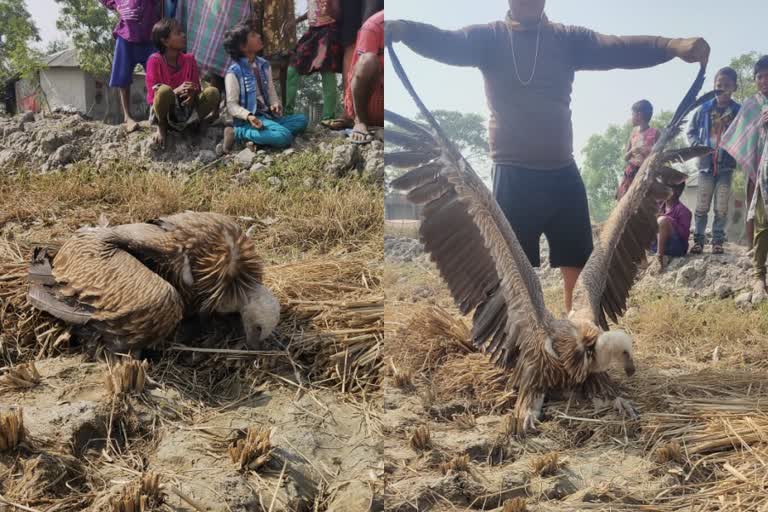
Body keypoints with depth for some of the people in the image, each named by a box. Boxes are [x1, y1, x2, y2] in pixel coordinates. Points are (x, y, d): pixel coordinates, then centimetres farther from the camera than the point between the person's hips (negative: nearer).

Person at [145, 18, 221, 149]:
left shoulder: (189, 60, 2)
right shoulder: (155, 61, -11)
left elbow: (196, 89, 1)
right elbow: (152, 95, -14)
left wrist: (192, 94, -25)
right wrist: (177, 91, -31)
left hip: (186, 110, 3)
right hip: (164, 113, -3)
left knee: (212, 92, -22)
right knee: (165, 90, -37)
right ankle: (162, 128, -10)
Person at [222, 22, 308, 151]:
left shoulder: (264, 65, 10)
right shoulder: (234, 72, -11)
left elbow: (271, 92, 17)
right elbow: (231, 105, -10)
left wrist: (275, 104, -6)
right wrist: (248, 116, -28)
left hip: (267, 115, 8)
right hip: (248, 119, -8)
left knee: (302, 120, -7)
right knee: (284, 137, -28)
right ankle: (238, 133, -16)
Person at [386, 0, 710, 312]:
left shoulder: (568, 39, 6)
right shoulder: (488, 38, 0)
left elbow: (617, 49, -9)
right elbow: (445, 43, -18)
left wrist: (673, 45, -28)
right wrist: (401, 29, -40)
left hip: (563, 174, 3)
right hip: (513, 177, -3)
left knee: (578, 268, 8)